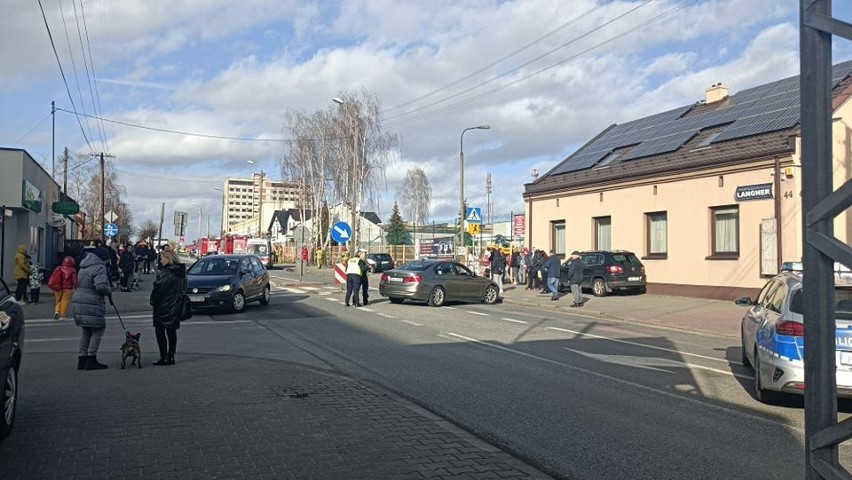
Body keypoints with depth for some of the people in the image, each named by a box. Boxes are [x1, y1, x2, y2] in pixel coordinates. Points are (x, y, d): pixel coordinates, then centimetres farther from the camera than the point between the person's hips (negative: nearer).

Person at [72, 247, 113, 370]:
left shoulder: (84, 267, 18)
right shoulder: (99, 267, -13)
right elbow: (101, 286, -25)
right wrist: (109, 291, -4)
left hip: (78, 301, 9)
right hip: (92, 304, -9)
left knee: (86, 331, 17)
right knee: (98, 330, 2)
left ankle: (82, 359, 20)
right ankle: (91, 359, 2)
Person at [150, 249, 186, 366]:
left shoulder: (166, 273, -19)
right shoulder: (180, 272, 8)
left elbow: (159, 289, -21)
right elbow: (183, 289, 15)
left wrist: (153, 300, -6)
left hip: (163, 307, -8)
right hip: (175, 307, 8)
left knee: (160, 332, 0)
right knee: (171, 332, 12)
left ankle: (164, 358, -1)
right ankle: (171, 357, 17)